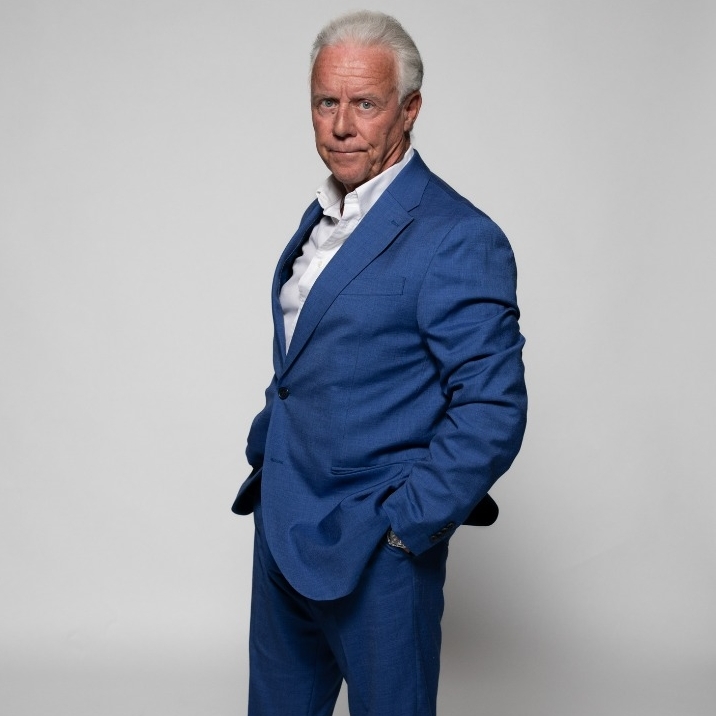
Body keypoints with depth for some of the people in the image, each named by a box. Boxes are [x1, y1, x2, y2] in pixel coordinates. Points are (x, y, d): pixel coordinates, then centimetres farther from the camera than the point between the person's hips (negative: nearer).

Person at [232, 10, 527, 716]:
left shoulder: (459, 240, -17)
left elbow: (492, 411, -20)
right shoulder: (321, 217, 10)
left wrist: (404, 524, -19)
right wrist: (265, 448, 13)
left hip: (375, 551, -8)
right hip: (282, 527, 8)